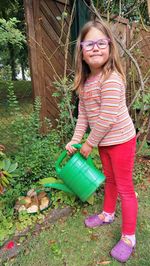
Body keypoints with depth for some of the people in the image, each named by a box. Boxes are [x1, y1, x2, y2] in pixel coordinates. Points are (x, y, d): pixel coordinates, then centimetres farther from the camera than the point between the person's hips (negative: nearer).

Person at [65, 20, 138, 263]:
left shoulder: (111, 79, -24)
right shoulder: (85, 81, 2)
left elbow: (107, 119, -26)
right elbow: (83, 114, 5)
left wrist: (89, 144, -14)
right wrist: (75, 140, 1)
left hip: (120, 140, -8)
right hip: (104, 142, 8)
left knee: (125, 187, 5)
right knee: (110, 179, 24)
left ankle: (129, 237, 25)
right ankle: (108, 214, 47)